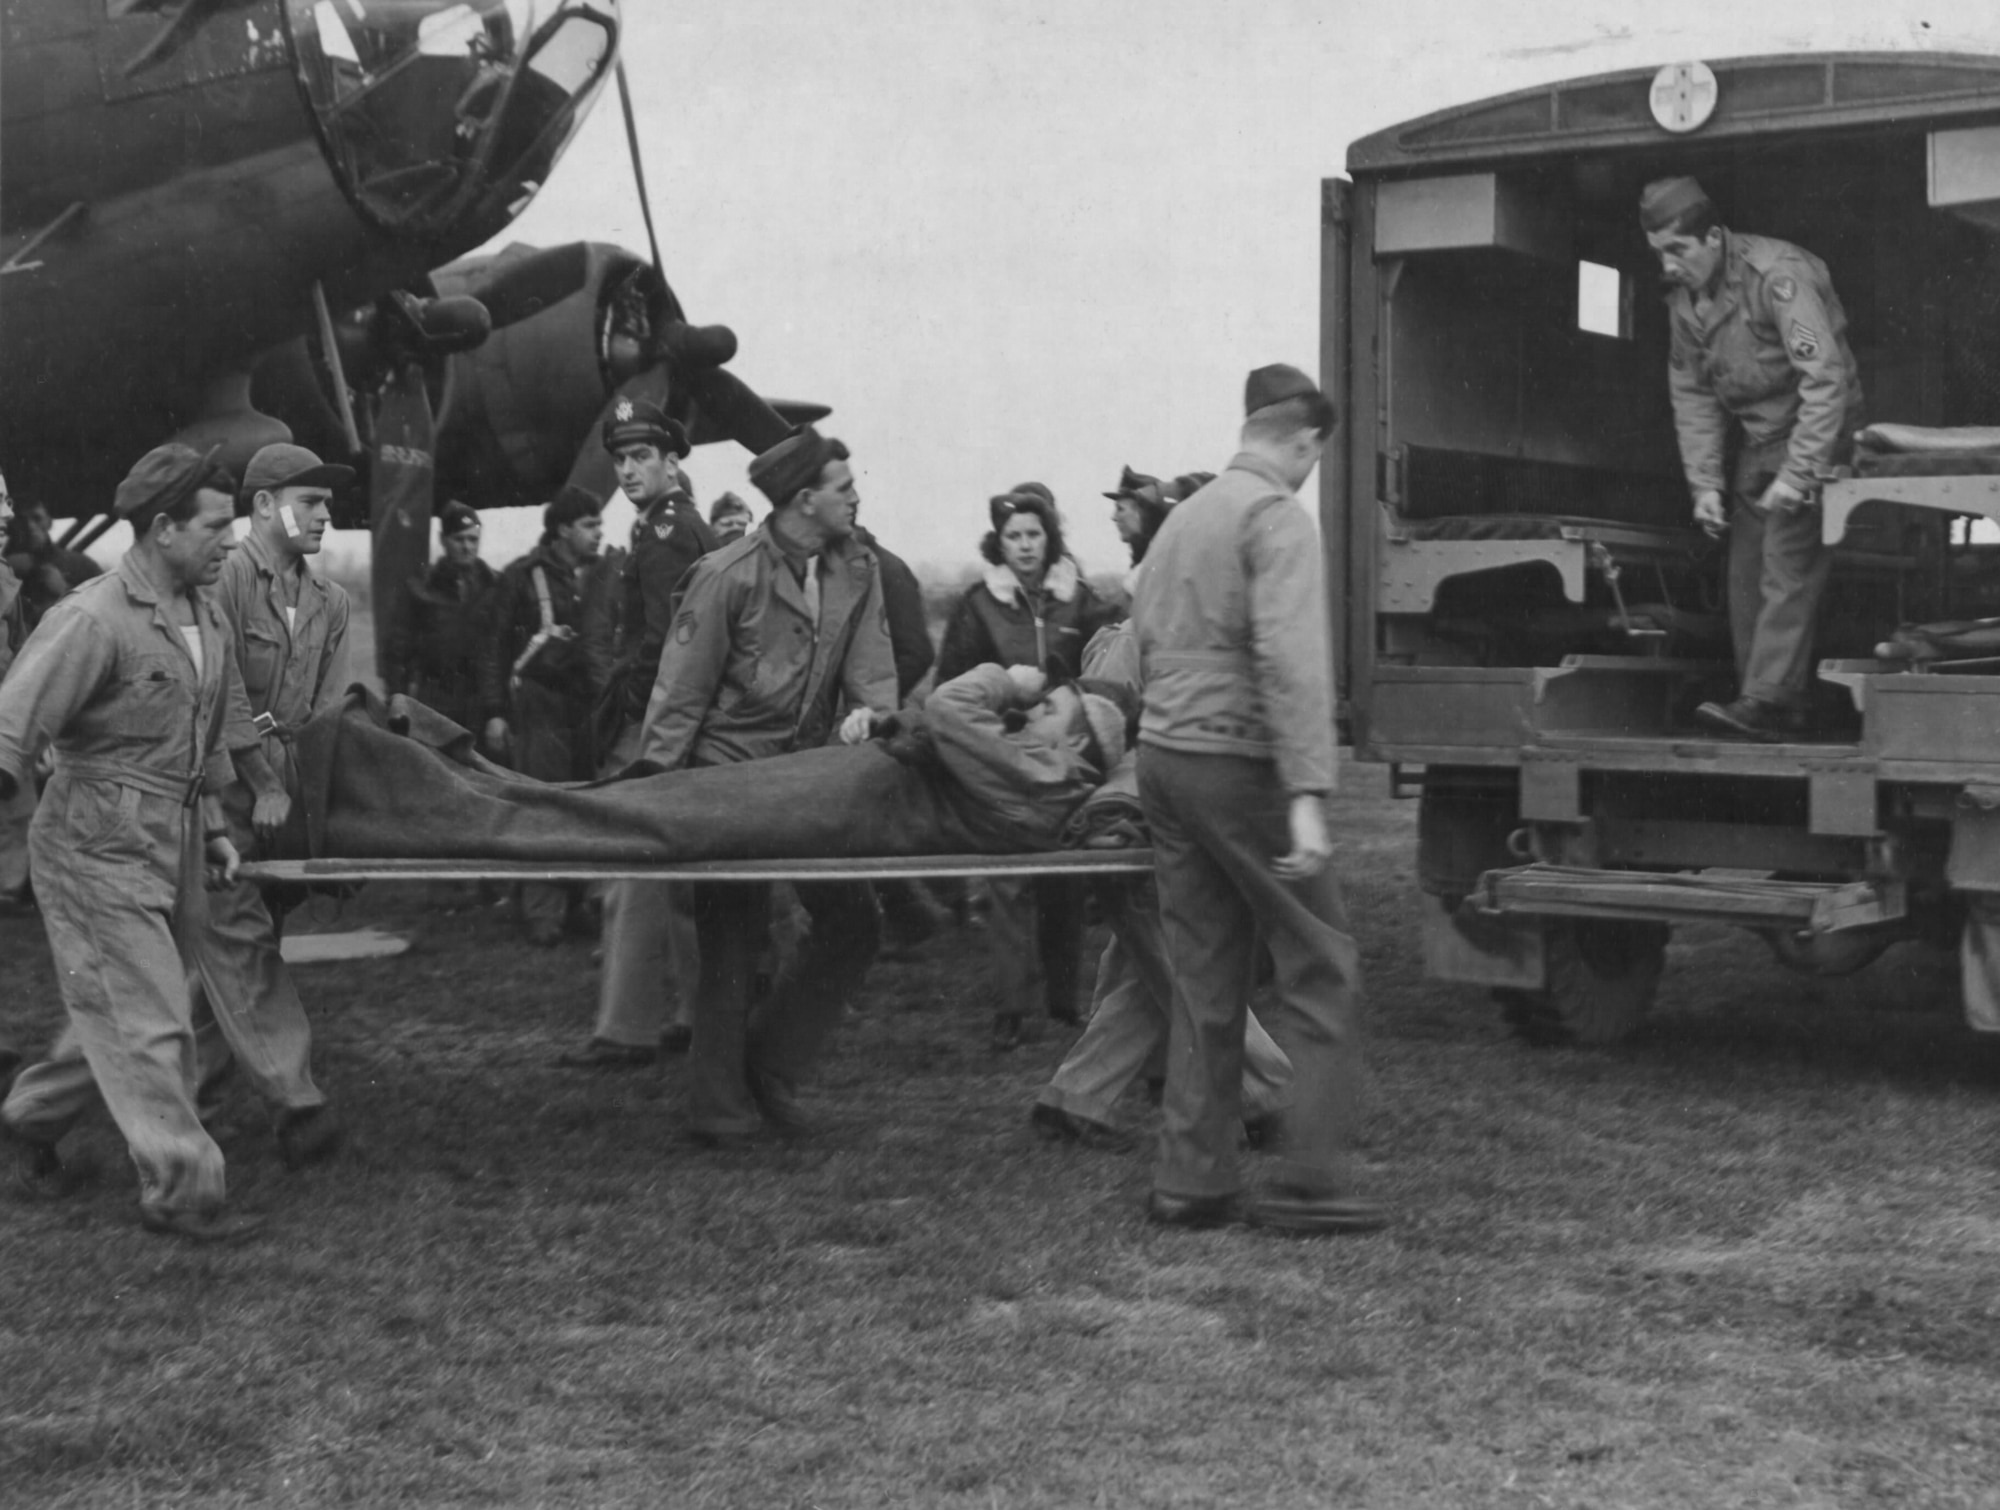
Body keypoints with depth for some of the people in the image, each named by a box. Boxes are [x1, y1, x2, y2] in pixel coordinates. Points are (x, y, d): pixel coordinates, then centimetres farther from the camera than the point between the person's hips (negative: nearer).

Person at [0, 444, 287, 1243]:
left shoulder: (206, 616, 8)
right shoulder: (93, 620, -19)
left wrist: (213, 824, 15)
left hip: (170, 849, 8)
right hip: (98, 850, -8)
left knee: (122, 1016, 17)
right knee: (149, 1025, -4)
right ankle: (180, 1190, 5)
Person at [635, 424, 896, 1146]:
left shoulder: (857, 570, 3)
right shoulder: (727, 576, -14)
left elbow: (871, 667, 1)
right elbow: (679, 697, -11)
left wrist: (871, 714, -22)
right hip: (728, 768, -6)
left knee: (854, 921, 3)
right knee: (733, 939, -3)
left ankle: (769, 1066, 17)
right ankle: (720, 1107, 9)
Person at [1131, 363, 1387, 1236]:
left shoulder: (1184, 516, 17)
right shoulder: (1278, 516, -10)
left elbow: (1144, 643, 19)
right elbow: (1290, 660, -21)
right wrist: (1306, 794, -26)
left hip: (1162, 753, 8)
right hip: (1237, 762, -8)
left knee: (1204, 977, 12)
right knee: (1320, 966, -1)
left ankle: (1191, 1181, 13)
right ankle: (1311, 1180, -2)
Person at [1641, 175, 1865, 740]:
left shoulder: (1777, 275, -23)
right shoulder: (1682, 297, 2)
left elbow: (1827, 378, -27)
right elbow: (1691, 394, 8)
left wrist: (1797, 475, -29)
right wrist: (1704, 482, -1)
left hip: (1814, 435, -8)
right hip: (1755, 441, 8)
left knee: (1788, 569, -16)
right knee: (1746, 577, 6)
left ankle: (1767, 700, -20)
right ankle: (1760, 708, 11)